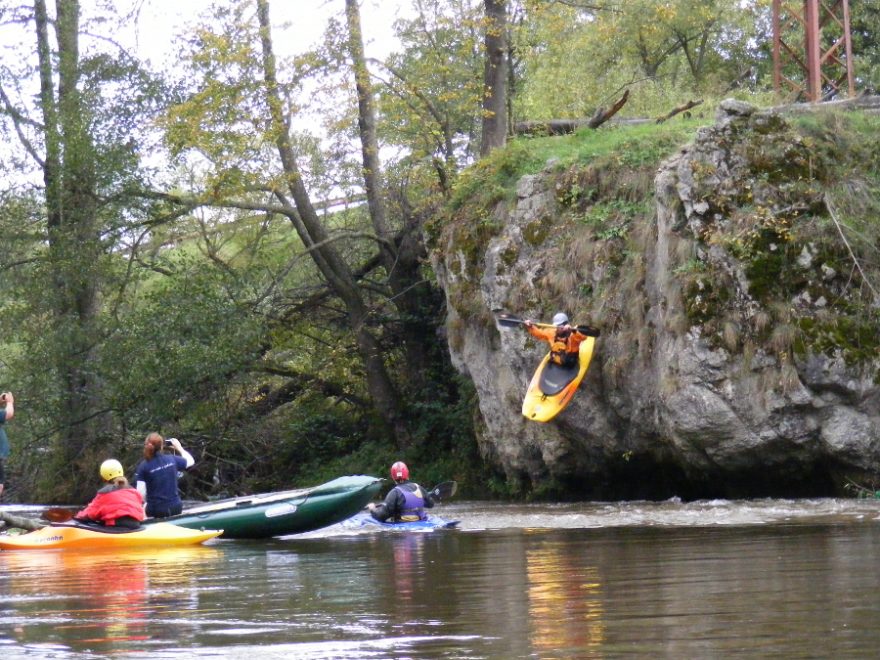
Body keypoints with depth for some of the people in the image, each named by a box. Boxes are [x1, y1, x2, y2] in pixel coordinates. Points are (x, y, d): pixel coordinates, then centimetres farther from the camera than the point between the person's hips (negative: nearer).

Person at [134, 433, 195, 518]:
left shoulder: (143, 467, -12)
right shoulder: (172, 459, -3)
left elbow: (141, 493, -14)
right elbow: (190, 461, 18)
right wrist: (179, 448, 31)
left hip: (155, 511, -4)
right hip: (175, 507, 4)